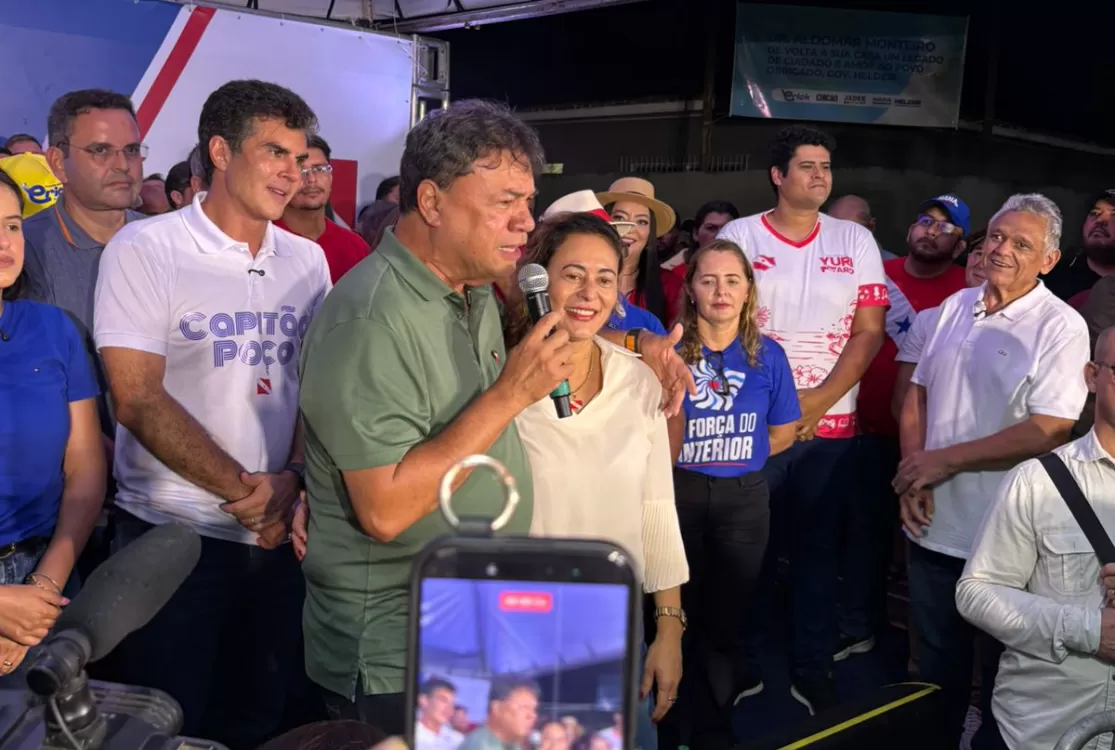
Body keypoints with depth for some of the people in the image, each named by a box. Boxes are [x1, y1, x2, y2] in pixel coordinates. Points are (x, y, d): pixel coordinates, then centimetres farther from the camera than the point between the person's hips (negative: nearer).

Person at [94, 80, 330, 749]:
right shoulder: (145, 249, -9)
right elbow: (139, 399, -14)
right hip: (174, 534, -4)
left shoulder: (307, 259, 6)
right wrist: (243, 489, -15)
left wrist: (292, 478, -9)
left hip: (281, 529, 4)